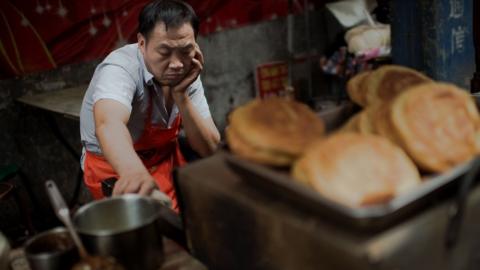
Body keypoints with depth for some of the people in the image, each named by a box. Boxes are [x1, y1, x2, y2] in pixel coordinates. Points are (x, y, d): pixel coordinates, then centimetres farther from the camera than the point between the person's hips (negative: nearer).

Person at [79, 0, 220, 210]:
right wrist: (133, 173, -69)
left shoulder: (186, 73, -9)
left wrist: (181, 96, -25)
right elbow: (108, 125, -49)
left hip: (167, 160, 6)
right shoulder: (120, 68, -27)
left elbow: (209, 149, -12)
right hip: (116, 170, -5)